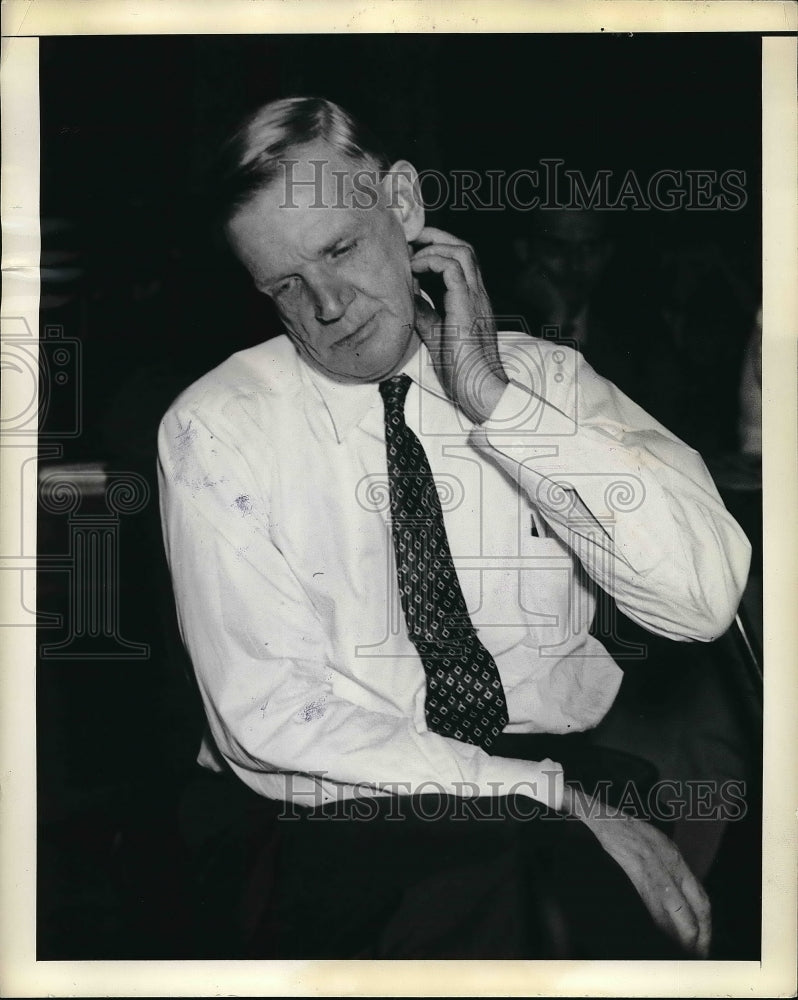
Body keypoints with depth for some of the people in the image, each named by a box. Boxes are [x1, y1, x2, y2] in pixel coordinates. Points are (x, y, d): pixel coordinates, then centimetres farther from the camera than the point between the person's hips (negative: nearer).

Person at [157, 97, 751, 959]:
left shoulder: (544, 377, 4)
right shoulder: (215, 430, -2)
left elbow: (705, 596, -10)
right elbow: (271, 712, -10)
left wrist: (495, 402, -15)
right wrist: (552, 797, -16)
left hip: (579, 774, 4)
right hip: (353, 817, -3)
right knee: (470, 886, -34)